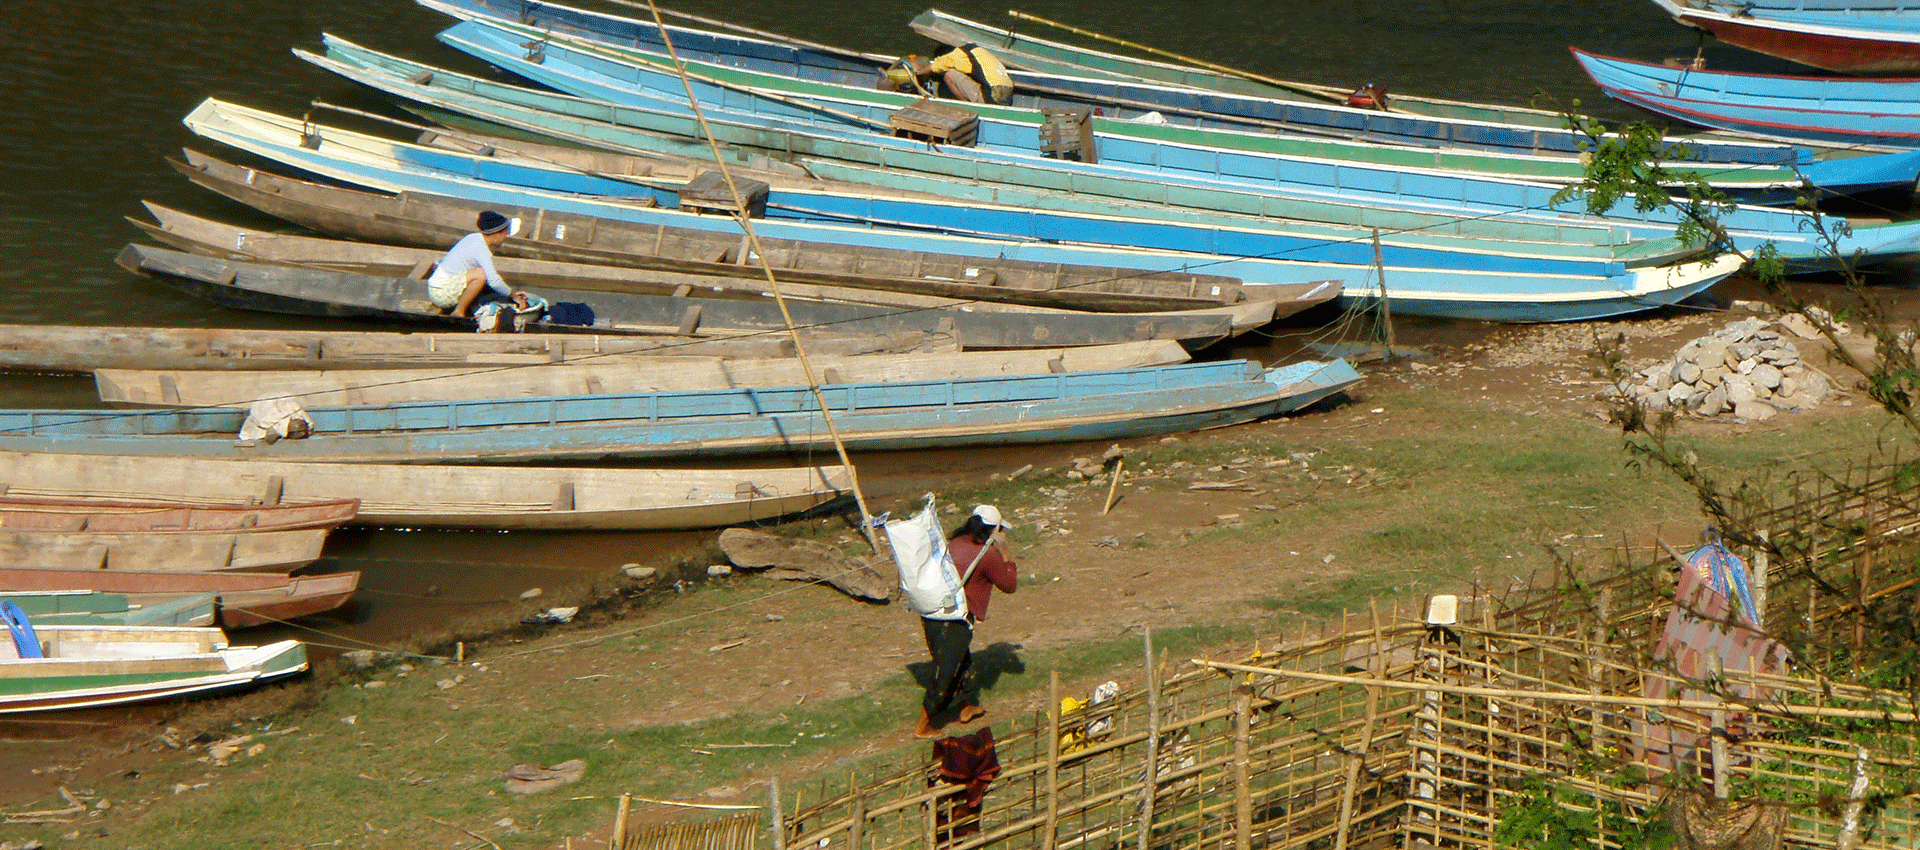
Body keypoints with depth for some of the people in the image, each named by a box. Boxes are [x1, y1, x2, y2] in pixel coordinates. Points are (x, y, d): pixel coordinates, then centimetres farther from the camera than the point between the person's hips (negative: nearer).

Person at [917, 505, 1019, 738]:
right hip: (953, 622, -8)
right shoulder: (988, 554, -11)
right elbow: (1010, 585, 3)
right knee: (945, 674, 4)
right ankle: (923, 726, 11)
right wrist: (1003, 550, 8)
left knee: (962, 660, 28)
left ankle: (968, 706, 44)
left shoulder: (953, 542, 10)